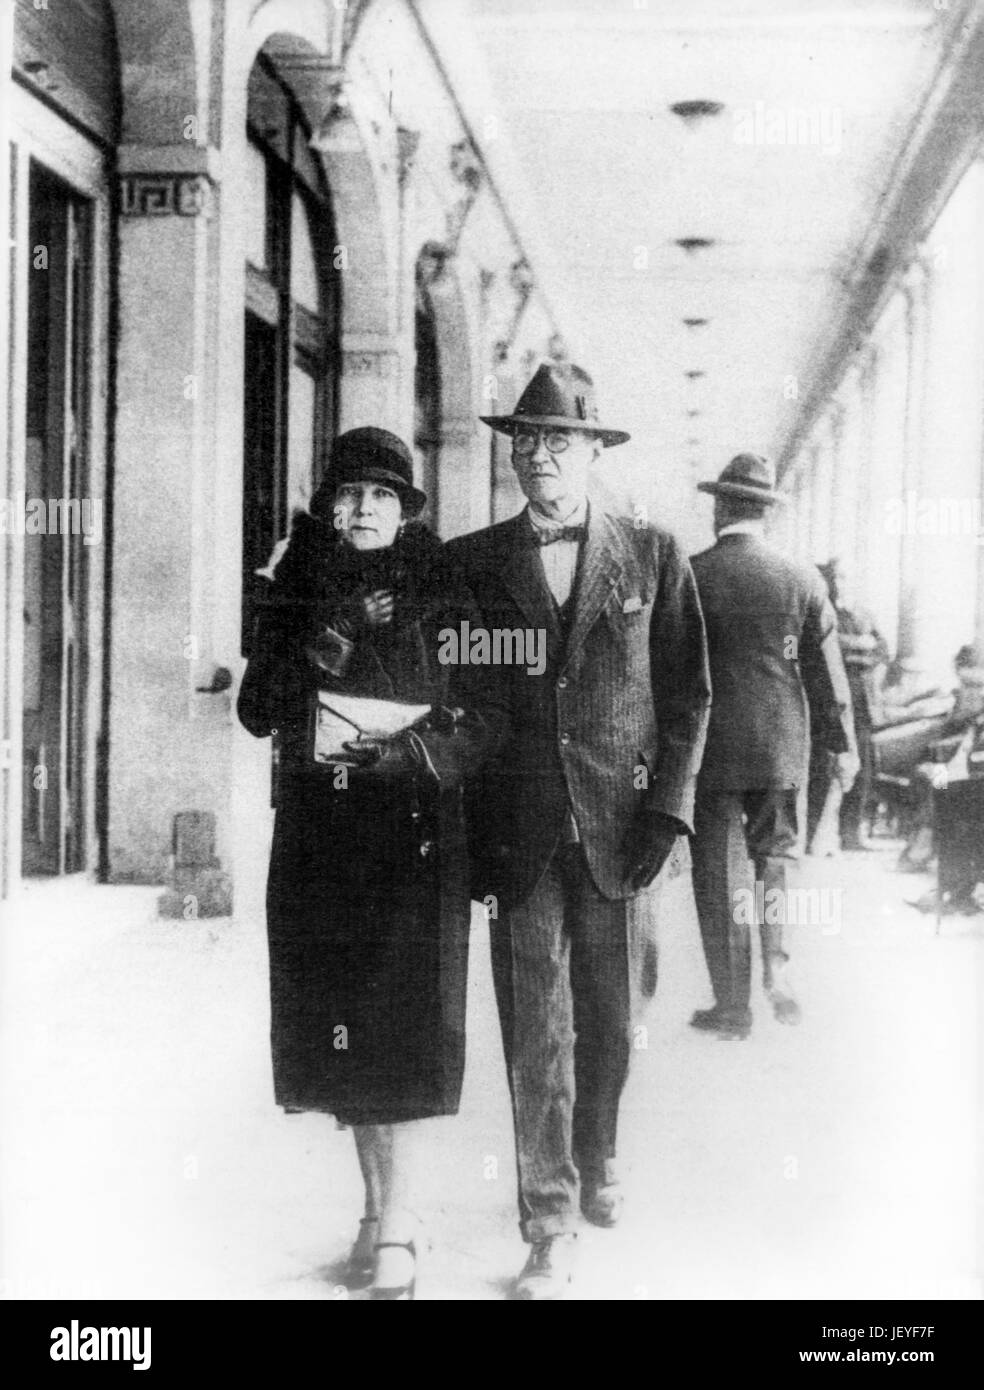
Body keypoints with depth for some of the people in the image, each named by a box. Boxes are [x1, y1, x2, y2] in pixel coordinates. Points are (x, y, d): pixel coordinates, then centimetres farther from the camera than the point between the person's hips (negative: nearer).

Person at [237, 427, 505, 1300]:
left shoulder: (441, 591, 0)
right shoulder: (298, 594, 8)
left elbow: (483, 719, 1)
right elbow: (257, 710, 1)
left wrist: (418, 750, -17)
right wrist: (321, 651, -13)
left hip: (414, 836, -3)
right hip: (318, 835, 3)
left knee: (401, 1024, -8)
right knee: (340, 1022, 7)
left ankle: (397, 1228, -2)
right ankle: (382, 1205, 21)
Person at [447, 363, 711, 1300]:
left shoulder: (653, 557, 5)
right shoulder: (471, 563, 5)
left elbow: (687, 693, 6)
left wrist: (668, 807, -3)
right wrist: (465, 833, 0)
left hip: (619, 827, 1)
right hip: (519, 835, -1)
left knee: (611, 1019, 11)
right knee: (536, 1030, -2)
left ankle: (596, 1163, 36)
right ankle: (551, 1228, 5)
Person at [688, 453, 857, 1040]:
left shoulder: (690, 575, -9)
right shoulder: (803, 579, -1)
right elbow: (827, 670, 5)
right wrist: (844, 744, 15)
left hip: (712, 749, -2)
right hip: (783, 749, 2)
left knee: (721, 871, 5)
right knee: (776, 854, 20)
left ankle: (733, 1006, 10)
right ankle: (777, 961, 3)